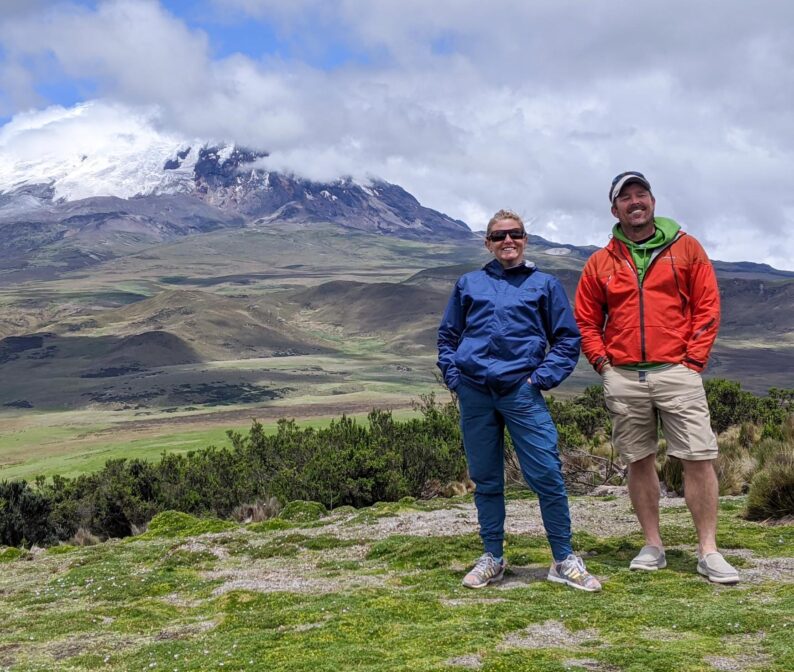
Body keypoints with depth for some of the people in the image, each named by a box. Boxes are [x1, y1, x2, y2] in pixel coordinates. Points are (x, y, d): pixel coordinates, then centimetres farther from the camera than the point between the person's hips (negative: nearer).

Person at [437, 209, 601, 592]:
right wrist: (454, 376, 7)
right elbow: (447, 337, 21)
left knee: (547, 475, -8)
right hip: (474, 394, 2)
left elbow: (568, 339, 10)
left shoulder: (544, 284, 11)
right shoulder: (469, 284, 16)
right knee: (486, 479, 8)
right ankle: (492, 558, 19)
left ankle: (564, 561, 3)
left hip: (521, 392, -2)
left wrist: (543, 377, -2)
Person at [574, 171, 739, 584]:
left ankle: (708, 552, 0)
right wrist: (602, 362, 2)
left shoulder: (686, 248, 6)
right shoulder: (601, 262, 9)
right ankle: (653, 546, 17)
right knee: (639, 461, 7)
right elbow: (585, 319, 14)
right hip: (622, 378, 2)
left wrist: (693, 360, -4)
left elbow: (707, 306, 4)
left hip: (676, 372, -2)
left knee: (699, 457, -7)